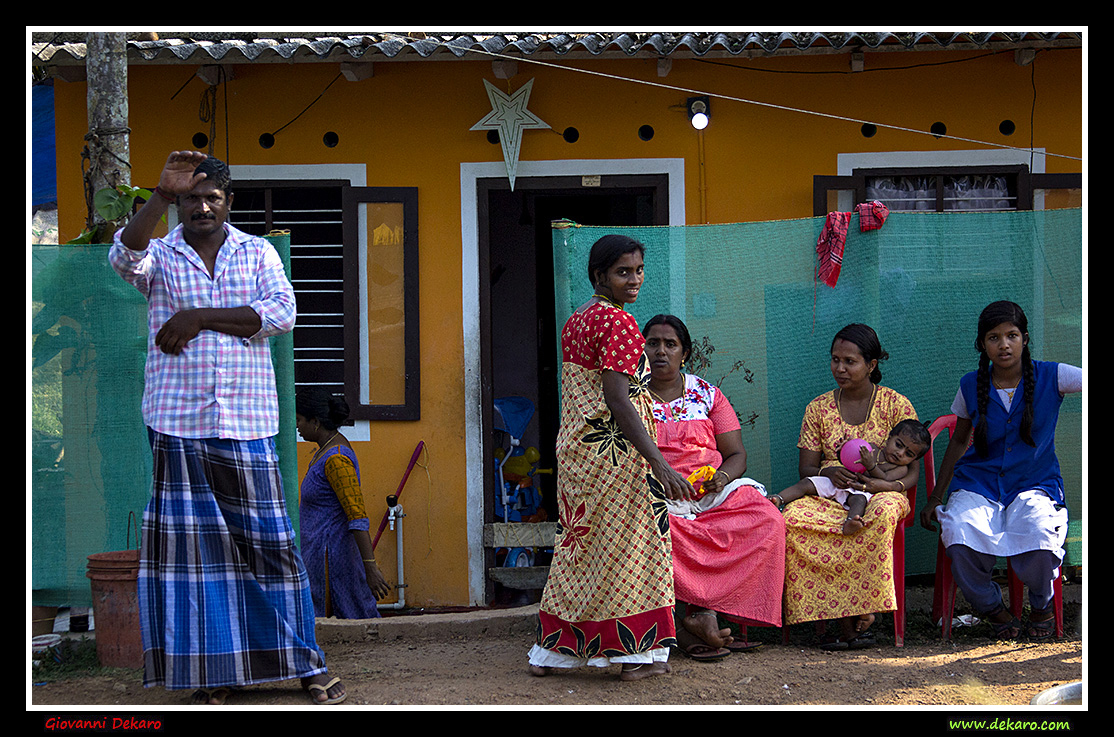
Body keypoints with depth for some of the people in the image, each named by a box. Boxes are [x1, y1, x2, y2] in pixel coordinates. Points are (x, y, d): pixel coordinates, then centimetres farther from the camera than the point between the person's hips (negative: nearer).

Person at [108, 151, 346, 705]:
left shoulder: (258, 253, 11)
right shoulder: (160, 258, 8)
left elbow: (281, 311, -6)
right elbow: (124, 257, -16)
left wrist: (201, 317, -11)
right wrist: (162, 193, -25)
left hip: (246, 422, 0)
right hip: (177, 420, 0)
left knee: (269, 539, 2)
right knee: (192, 545, -1)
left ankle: (305, 664, 11)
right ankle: (208, 676, 5)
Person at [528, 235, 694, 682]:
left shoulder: (576, 321, 13)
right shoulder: (618, 322, -16)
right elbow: (617, 400, -23)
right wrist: (658, 462, -28)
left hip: (574, 445, 9)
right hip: (614, 449, -9)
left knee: (578, 545, 14)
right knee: (626, 545, -1)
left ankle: (551, 650, 16)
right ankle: (636, 654, 3)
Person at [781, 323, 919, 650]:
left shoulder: (897, 406, 5)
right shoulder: (818, 408, 12)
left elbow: (911, 472, 1)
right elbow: (805, 469, 11)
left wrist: (879, 484, -19)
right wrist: (827, 473, -14)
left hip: (880, 492, -2)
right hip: (829, 497, 2)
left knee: (883, 513, -41)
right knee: (792, 518, -33)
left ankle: (860, 611, -31)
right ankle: (848, 618, -33)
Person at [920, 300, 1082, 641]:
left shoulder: (1050, 377, -2)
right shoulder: (971, 386, 4)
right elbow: (959, 441, 17)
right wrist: (935, 499, 18)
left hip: (1035, 483, -1)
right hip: (979, 482, 1)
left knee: (1039, 536, -35)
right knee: (960, 539, -31)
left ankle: (1042, 605, 2)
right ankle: (993, 609, 0)